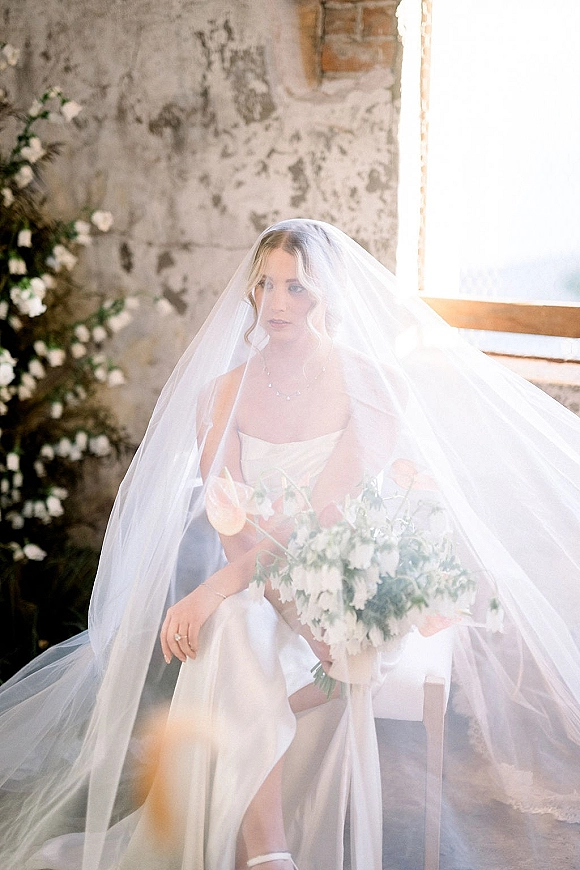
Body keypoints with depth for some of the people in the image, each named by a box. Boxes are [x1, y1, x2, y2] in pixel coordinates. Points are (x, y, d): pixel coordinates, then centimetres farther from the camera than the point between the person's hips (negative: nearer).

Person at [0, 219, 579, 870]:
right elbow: (233, 531, -8)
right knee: (237, 645, -33)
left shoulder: (376, 387, -7)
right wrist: (300, 615, -27)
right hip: (255, 590, 2)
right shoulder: (223, 394, 2)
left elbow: (324, 516, -17)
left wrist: (213, 590, -27)